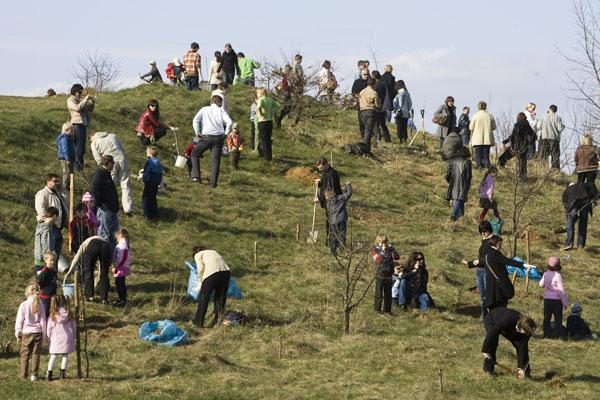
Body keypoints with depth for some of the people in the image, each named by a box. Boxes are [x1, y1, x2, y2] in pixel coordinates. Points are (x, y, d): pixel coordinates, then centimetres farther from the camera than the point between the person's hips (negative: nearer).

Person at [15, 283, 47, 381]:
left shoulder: (23, 305, -8)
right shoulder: (40, 305, -1)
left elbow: (19, 321, -4)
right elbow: (43, 321, 4)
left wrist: (18, 333, 5)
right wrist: (43, 335, 12)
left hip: (26, 332, -2)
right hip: (37, 332, 2)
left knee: (25, 354, 7)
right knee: (36, 354, 6)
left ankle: (24, 375, 9)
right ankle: (34, 374, 4)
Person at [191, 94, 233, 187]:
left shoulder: (204, 109, 9)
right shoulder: (221, 111, 8)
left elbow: (195, 121, -5)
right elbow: (229, 122, -7)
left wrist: (198, 134, 0)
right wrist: (225, 133, 4)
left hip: (206, 137, 0)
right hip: (218, 137, 0)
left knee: (195, 153, 17)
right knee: (216, 160, 8)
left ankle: (195, 176, 5)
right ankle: (213, 182, 4)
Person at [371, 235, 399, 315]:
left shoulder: (390, 249, 6)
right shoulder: (375, 250, -4)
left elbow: (397, 257, -5)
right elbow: (377, 260, -21)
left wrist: (392, 249, -15)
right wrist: (382, 251, -24)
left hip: (388, 275, 3)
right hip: (380, 276, -3)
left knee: (388, 294, 9)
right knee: (379, 294, 4)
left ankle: (387, 310, 18)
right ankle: (377, 309, 17)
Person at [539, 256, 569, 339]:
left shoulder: (546, 274, 0)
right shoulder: (558, 276, -17)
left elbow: (541, 284, 17)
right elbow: (561, 291, -15)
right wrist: (565, 303, -8)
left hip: (547, 299, 5)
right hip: (556, 300, -5)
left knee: (547, 317, 11)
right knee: (558, 318, 4)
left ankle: (546, 334, 11)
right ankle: (557, 334, 2)